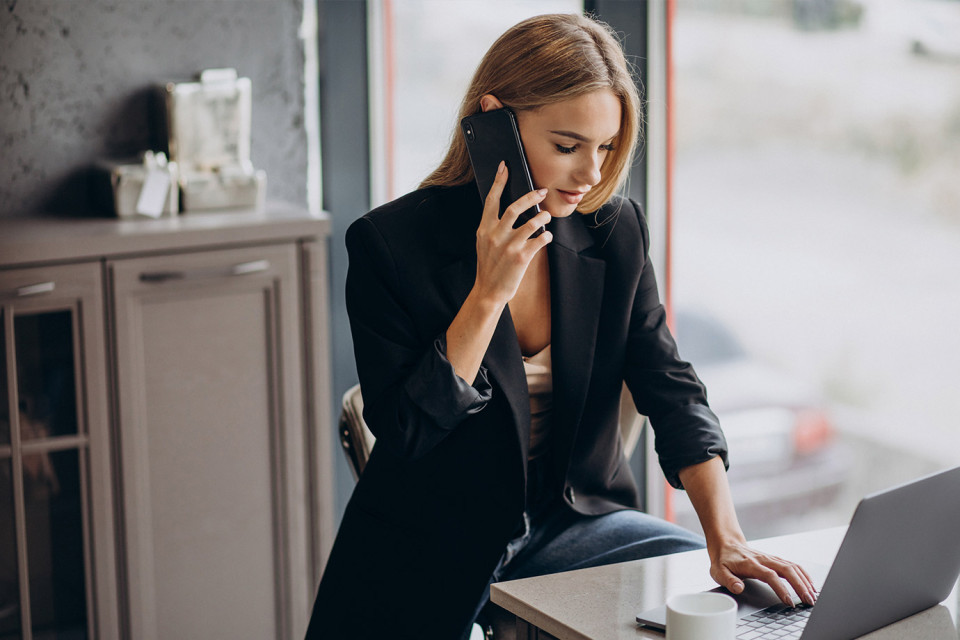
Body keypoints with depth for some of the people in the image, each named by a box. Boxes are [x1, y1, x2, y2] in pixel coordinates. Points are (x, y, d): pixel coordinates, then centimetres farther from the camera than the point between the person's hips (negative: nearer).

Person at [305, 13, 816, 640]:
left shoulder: (616, 230, -3)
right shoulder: (389, 243, -14)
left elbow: (670, 389, -7)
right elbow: (404, 430, -16)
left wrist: (728, 537, -21)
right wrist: (489, 292, -25)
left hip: (572, 518, 3)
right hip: (433, 544, -3)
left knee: (723, 587, -16)